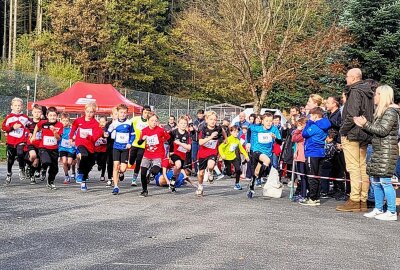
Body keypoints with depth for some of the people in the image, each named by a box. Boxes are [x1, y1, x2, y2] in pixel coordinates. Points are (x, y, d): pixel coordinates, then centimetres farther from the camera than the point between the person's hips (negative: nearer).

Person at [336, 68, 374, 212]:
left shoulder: (355, 92, -11)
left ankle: (354, 200, -8)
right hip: (364, 136, 9)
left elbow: (352, 115, -20)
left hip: (352, 135, -9)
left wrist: (343, 130, -11)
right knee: (362, 167, 9)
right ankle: (363, 201, 13)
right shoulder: (368, 92, 17)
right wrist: (366, 128, 18)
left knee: (353, 168, -8)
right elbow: (372, 114, 19)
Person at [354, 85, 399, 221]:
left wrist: (366, 124, -11)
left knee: (385, 181, -9)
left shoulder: (391, 111, -10)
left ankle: (392, 212, -3)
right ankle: (378, 209, 18)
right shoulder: (380, 111, 19)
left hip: (387, 151, -10)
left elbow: (383, 131, -17)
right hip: (378, 151, 10)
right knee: (375, 181, 10)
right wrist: (363, 125, 5)